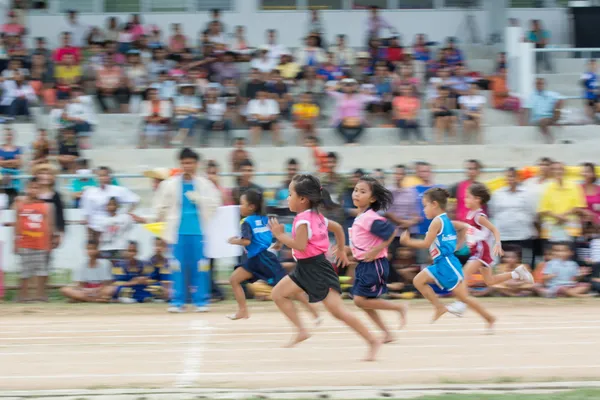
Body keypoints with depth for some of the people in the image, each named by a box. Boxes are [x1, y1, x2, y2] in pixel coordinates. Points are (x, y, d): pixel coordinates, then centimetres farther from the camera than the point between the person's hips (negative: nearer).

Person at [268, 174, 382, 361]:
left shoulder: (303, 219, -18)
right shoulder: (315, 216, 11)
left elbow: (300, 246, -28)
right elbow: (338, 228, 23)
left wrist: (280, 235, -18)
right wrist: (341, 250, 34)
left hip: (316, 269, -10)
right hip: (306, 269, 10)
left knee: (337, 310, -10)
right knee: (278, 294, 7)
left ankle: (373, 341, -5)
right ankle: (302, 331, 6)